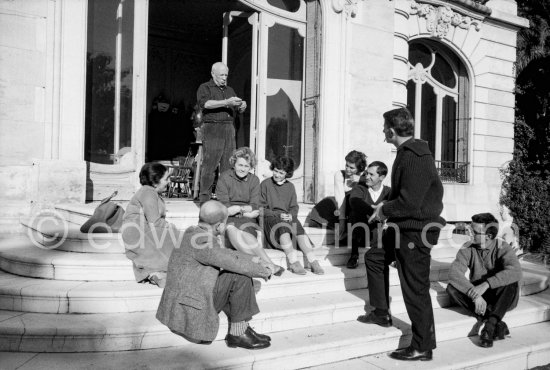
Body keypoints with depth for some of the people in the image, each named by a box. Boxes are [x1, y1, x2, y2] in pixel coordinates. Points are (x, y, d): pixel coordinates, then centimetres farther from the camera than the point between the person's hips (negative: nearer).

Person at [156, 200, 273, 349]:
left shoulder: (193, 232, 8)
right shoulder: (202, 242, -21)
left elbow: (224, 254, 21)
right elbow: (234, 264, -19)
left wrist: (252, 259, 18)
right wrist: (261, 271, -2)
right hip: (191, 312, -10)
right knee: (240, 277, -13)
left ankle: (239, 330, 12)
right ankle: (238, 334, -2)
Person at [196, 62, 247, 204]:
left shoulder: (230, 90, 25)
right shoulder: (205, 88, 7)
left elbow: (237, 109, 26)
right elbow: (204, 103, -13)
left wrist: (242, 106, 1)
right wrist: (226, 102, -20)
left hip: (229, 129, 5)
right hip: (212, 128, -5)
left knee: (228, 164, -1)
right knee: (209, 164, -10)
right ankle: (204, 196, -5)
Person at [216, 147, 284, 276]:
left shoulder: (254, 180, 11)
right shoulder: (224, 178, 3)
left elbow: (254, 207, 2)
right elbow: (223, 206, -4)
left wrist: (237, 208, -13)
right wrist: (245, 210, -8)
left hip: (247, 220, 2)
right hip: (228, 220, -2)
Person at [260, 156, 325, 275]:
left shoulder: (290, 186, 20)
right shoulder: (265, 184, 8)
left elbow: (294, 207, 17)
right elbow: (261, 208, 2)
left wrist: (291, 215, -7)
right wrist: (278, 215, -12)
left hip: (288, 217, 3)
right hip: (270, 217, -3)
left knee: (299, 228, -30)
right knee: (283, 227, -37)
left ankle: (312, 261, -37)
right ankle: (293, 262, -43)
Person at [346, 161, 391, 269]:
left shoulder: (388, 192, 9)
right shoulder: (359, 189, 1)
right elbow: (354, 201, -24)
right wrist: (375, 212, -37)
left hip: (379, 236, 1)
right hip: (360, 236, 0)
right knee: (357, 210, -29)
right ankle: (354, 255, -22)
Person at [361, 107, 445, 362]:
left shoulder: (415, 158, -22)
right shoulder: (407, 153, 10)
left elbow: (410, 202, -28)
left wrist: (384, 211, -13)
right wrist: (387, 206, 7)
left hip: (417, 230, -11)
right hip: (404, 227, 11)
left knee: (415, 289, -1)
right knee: (374, 256, 22)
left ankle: (423, 348, 13)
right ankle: (381, 313, 33)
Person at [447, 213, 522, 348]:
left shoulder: (503, 248, -16)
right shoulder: (468, 248, -11)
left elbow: (515, 272, -37)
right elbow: (454, 272, -26)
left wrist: (486, 284, -45)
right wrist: (474, 294, -39)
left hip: (501, 299, -2)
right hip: (479, 298, 2)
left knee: (512, 283, -32)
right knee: (452, 288, -25)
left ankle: (489, 327, -30)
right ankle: (496, 324, -27)